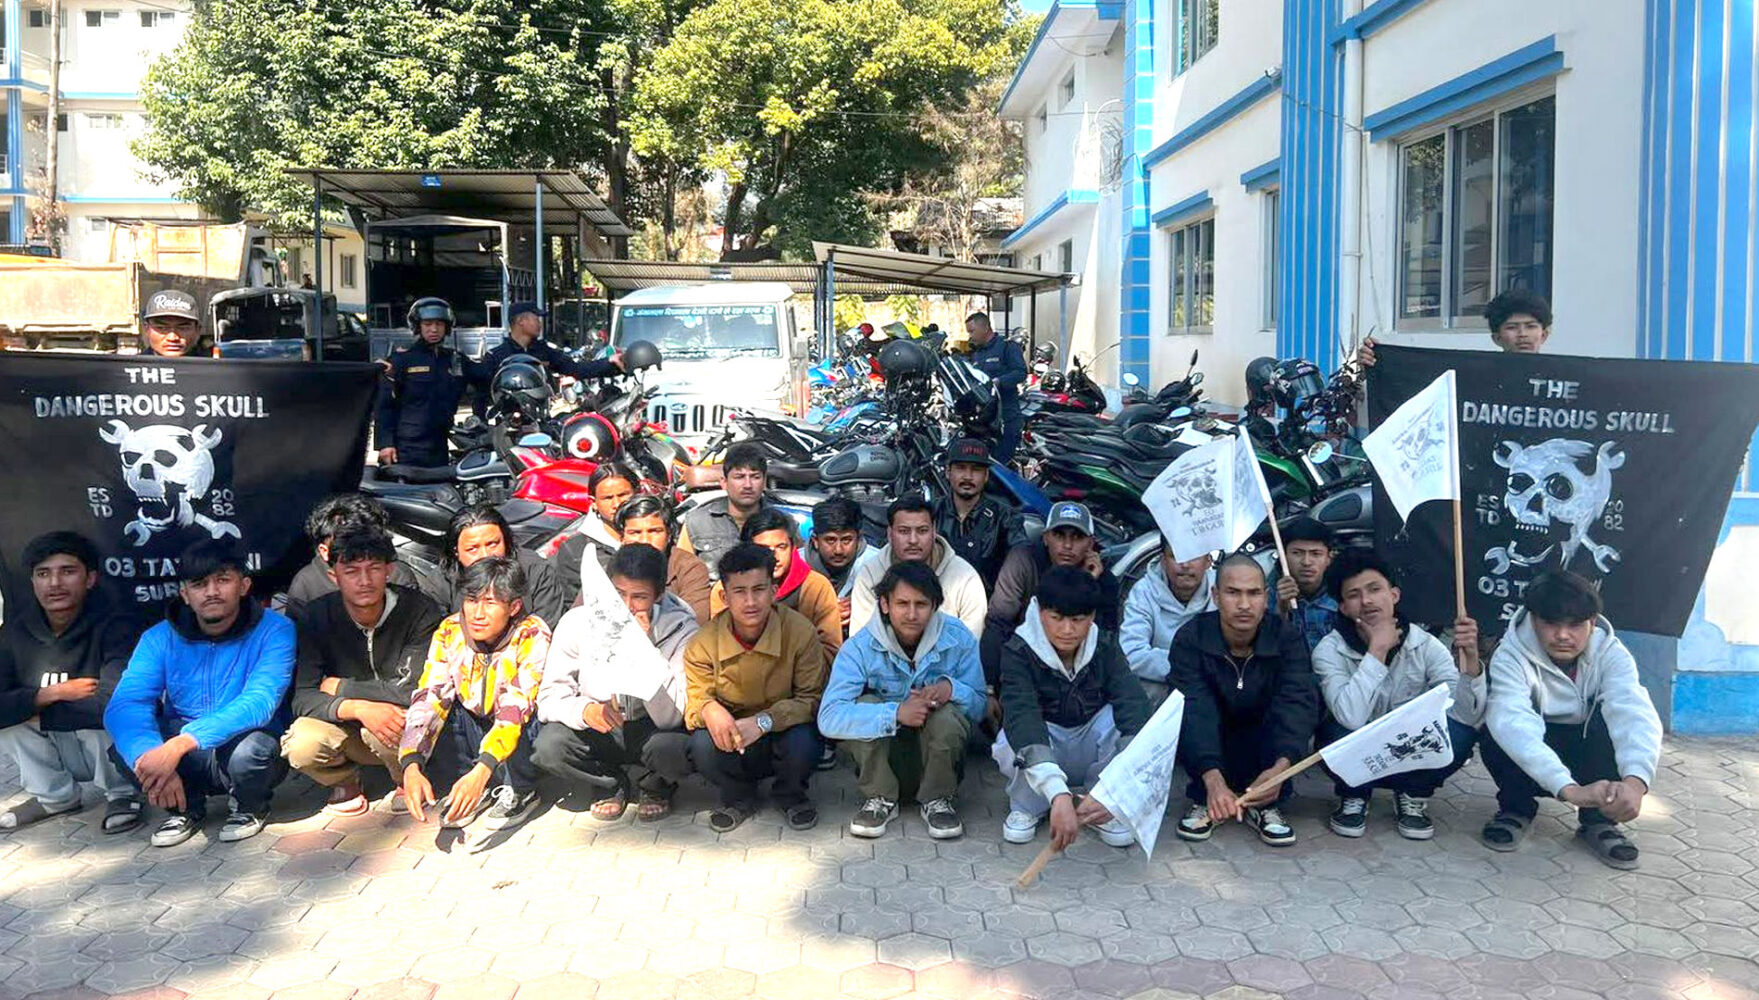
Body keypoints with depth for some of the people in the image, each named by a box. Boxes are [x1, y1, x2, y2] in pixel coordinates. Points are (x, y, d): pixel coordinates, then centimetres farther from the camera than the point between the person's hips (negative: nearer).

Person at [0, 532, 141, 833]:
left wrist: (38, 715, -20)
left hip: (113, 749, -5)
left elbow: (115, 703, -35)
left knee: (106, 715, -33)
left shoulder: (113, 626, -20)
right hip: (60, 752, 5)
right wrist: (54, 693, -23)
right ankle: (55, 795, 4)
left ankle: (121, 794, -3)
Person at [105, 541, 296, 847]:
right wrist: (150, 758, -39)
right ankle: (187, 808, 4)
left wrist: (180, 744, -41)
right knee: (125, 742, -24)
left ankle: (251, 806, 1)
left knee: (252, 748, -36)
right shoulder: (161, 638, -4)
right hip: (192, 764, 3)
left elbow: (259, 702, -28)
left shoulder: (274, 630, -14)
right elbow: (123, 706, -17)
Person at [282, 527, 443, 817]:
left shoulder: (420, 611, -17)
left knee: (402, 723, -36)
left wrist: (341, 687, -13)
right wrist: (358, 708, -35)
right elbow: (302, 698, -15)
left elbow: (414, 690, -21)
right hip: (347, 728, 2)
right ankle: (345, 784, 9)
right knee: (301, 745, -28)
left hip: (400, 723, -2)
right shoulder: (316, 617, -10)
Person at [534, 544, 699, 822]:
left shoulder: (681, 629, -19)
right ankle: (612, 784, 7)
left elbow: (670, 718, -25)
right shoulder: (578, 622, -12)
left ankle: (656, 789, 5)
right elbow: (550, 698, -11)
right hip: (597, 733, 2)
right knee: (547, 746, -26)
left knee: (670, 746, -34)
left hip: (650, 731, -2)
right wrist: (585, 710, -34)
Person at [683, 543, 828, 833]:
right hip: (732, 741, 1)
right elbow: (694, 699, -9)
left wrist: (764, 721, -33)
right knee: (702, 744, -31)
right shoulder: (703, 645, -12)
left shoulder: (800, 632, -18)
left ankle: (791, 796, 5)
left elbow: (812, 699, -16)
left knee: (803, 740, -34)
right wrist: (708, 708, -35)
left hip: (783, 735, -1)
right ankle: (739, 798, 6)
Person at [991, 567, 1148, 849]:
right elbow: (1022, 716, -40)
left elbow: (1133, 708, -31)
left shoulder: (1104, 648, -16)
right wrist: (1059, 794, -56)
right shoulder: (1019, 652, -23)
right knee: (1016, 737, -35)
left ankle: (1109, 808, -7)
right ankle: (1027, 807, -3)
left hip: (1092, 750, 2)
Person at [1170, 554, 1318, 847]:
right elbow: (1194, 708, -33)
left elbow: (1298, 702, -32)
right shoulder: (1191, 638, -20)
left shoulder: (1287, 637, -16)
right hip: (1208, 746, -1)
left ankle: (1264, 805, -14)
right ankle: (1203, 800, -14)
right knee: (1188, 707, -31)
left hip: (1263, 748, 1)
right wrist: (1213, 779, -49)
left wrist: (1281, 766, -51)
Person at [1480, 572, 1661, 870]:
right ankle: (1516, 808, -3)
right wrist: (1571, 789, -58)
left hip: (1589, 755, 1)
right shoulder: (1510, 655, -26)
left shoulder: (1611, 654, -19)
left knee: (1611, 717, -30)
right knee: (1497, 734, -34)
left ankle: (1598, 819, -10)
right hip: (1531, 764, -1)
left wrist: (1635, 781, -58)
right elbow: (1511, 720, -44)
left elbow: (1636, 714, -38)